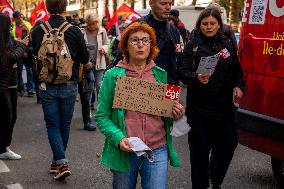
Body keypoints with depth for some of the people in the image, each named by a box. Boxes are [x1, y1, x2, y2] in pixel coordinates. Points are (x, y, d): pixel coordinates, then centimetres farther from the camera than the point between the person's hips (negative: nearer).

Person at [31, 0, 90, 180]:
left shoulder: (38, 31, -7)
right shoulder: (74, 31, -10)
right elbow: (85, 58, -1)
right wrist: (86, 63, 20)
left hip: (47, 86, 0)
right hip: (69, 85, 0)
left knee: (53, 125, 7)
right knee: (65, 124, 15)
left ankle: (61, 162, -6)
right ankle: (59, 160, 28)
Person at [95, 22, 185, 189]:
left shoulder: (162, 75, 7)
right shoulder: (113, 76, 0)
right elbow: (102, 116, -2)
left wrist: (177, 114, -5)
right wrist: (118, 138, -17)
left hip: (157, 151, 1)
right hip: (124, 151, -1)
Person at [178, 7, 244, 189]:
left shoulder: (227, 44, 11)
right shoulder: (193, 45, 1)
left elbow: (237, 70, 17)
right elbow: (183, 72, -5)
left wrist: (237, 86, 0)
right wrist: (196, 77, -24)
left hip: (224, 104, 3)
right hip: (199, 106, -3)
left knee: (229, 142, 6)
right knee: (200, 147, -1)